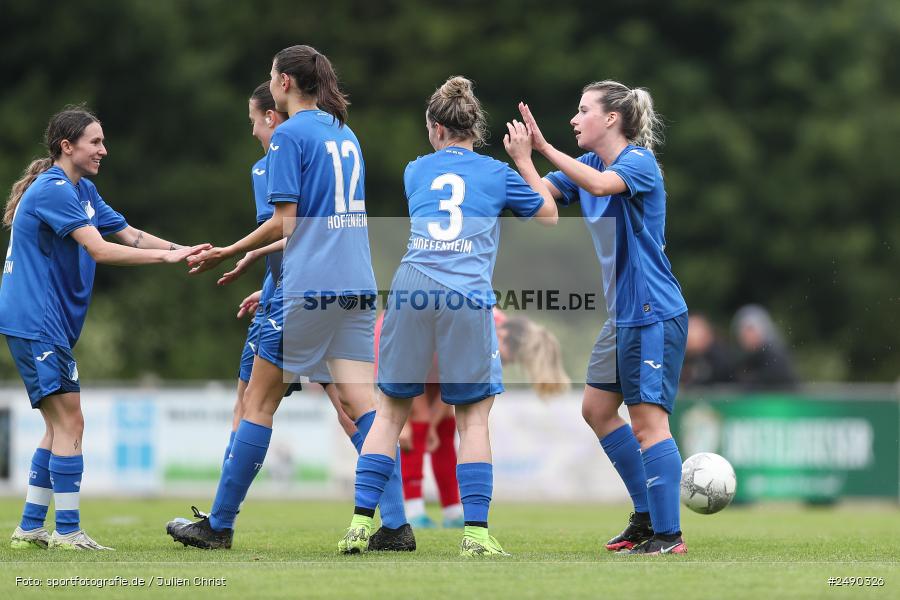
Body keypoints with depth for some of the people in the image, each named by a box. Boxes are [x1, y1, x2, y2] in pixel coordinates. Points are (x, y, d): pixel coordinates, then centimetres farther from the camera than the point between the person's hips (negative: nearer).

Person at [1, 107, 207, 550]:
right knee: (69, 422, -11)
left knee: (60, 425, 12)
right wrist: (165, 256, -23)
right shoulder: (53, 190, -16)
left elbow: (127, 234, 13)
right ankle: (67, 532, -11)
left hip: (45, 325, 11)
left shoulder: (82, 191, 17)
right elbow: (98, 249, -23)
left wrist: (182, 249, -1)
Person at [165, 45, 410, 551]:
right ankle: (395, 524, -7)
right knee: (362, 401, 2)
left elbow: (285, 222, -12)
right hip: (357, 285, 7)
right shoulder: (345, 134, 16)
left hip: (308, 289, -7)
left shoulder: (290, 135, -7)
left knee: (259, 402, 3)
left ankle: (219, 524, 10)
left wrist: (229, 252, 1)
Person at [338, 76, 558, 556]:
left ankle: (361, 521, 3)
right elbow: (548, 215, 23)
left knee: (391, 410, 10)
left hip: (411, 289, 2)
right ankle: (476, 531, -5)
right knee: (473, 417, 3)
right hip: (466, 299, -2)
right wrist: (524, 160, 29)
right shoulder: (496, 174, 9)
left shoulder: (416, 171, 16)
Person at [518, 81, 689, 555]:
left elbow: (600, 184, -35)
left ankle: (668, 534, -8)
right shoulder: (587, 165, 11)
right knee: (597, 409, 14)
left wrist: (546, 149, -41)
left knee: (648, 420, -10)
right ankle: (647, 515, 22)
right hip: (623, 315, 10)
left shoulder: (639, 162, -14)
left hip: (654, 314, -10)